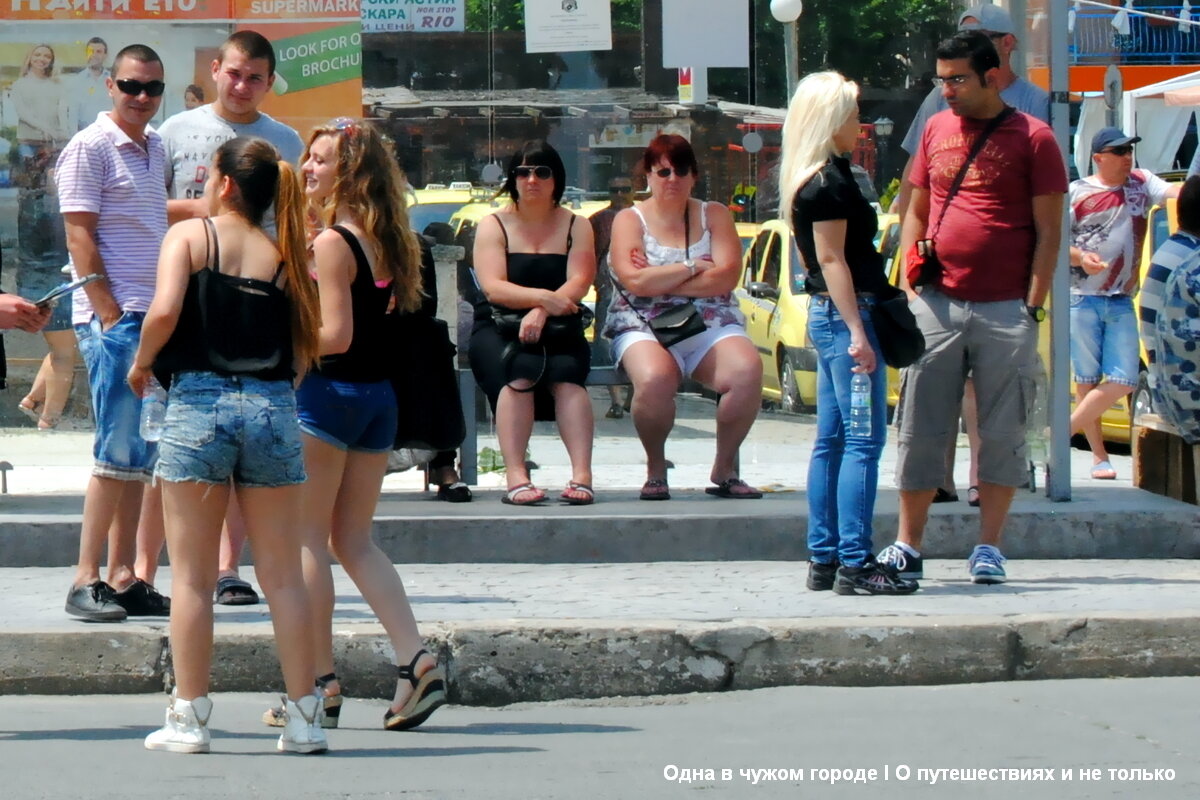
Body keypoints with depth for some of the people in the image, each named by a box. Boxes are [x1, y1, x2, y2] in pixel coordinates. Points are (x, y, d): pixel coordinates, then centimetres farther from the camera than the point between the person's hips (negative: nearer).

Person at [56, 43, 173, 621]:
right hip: (113, 318, -8)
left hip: (153, 318, 8)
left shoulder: (155, 149, 16)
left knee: (139, 456, 8)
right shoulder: (90, 147, -7)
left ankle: (123, 578, 12)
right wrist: (111, 315, -16)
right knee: (118, 452, -10)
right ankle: (86, 581, -8)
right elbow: (80, 235, -12)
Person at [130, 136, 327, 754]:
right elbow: (306, 350, 6)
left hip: (198, 404, -3)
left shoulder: (189, 235, 1)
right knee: (283, 575, 7)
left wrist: (140, 364, 1)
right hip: (273, 407, 3)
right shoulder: (284, 256, 10)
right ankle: (304, 719, 7)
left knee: (192, 576, 3)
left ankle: (189, 719, 4)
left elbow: (164, 310, -14)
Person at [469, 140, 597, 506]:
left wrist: (540, 312, -23)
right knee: (518, 370, -34)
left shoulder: (575, 227, 12)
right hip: (499, 329, -1)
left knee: (566, 373, -32)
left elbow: (579, 284, -4)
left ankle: (582, 474, -40)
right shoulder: (494, 225, 8)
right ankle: (515, 476, -42)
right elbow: (493, 287, -7)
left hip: (559, 330, 1)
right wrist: (543, 297, -23)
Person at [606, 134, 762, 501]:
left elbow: (726, 278, -4)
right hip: (644, 329, -2)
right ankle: (655, 468, -12)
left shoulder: (714, 216, 12)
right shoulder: (630, 220, 7)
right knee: (655, 377, -37)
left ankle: (725, 467, -11)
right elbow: (634, 281, -11)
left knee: (748, 370, -31)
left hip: (710, 327, 2)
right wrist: (692, 269, -6)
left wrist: (660, 279, -9)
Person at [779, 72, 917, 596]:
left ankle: (824, 561, 13)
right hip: (845, 315, -10)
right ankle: (854, 563, -12)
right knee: (864, 440, -10)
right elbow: (832, 260, -18)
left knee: (832, 440, 11)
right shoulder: (828, 183, -14)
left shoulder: (810, 179, 16)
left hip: (826, 316, 10)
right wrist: (857, 331, -20)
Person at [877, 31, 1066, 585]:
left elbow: (1048, 231, -2)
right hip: (937, 305, 4)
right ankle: (907, 546, 7)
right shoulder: (936, 131, 11)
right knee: (920, 430, 2)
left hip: (1006, 311, -3)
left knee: (1002, 432, 2)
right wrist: (908, 287, 7)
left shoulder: (1032, 138, -1)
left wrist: (1033, 306, -8)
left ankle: (988, 548, 9)